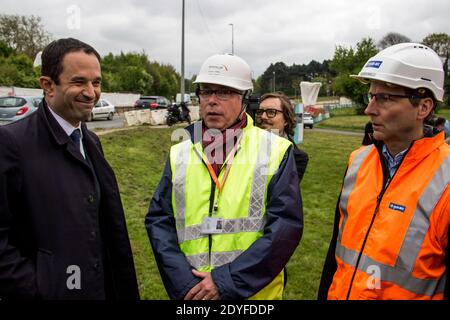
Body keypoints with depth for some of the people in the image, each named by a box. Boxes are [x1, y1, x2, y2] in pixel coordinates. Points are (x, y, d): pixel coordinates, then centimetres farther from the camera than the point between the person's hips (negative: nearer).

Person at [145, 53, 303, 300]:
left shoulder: (276, 150, -6)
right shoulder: (179, 154, 3)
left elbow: (286, 224, -12)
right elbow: (159, 220, 1)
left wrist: (226, 282, -17)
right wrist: (184, 284, -12)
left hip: (255, 293, -2)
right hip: (191, 292, 2)